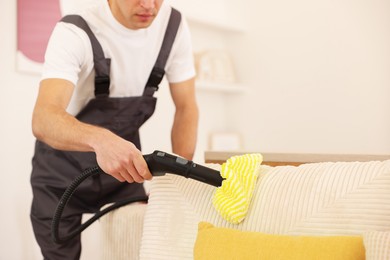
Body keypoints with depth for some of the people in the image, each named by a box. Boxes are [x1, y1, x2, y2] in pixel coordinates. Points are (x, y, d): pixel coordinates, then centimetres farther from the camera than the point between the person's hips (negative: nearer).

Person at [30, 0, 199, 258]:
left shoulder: (173, 25, -14)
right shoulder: (74, 33, -29)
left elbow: (186, 107, -5)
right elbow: (43, 119, -44)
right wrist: (100, 139, -63)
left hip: (123, 162, 4)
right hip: (63, 169, -3)